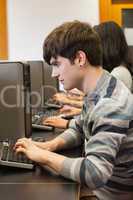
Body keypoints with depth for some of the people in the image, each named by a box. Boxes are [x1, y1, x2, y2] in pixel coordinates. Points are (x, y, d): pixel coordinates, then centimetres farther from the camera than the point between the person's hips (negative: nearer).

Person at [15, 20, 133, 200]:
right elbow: (79, 130, 14)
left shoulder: (112, 104, -29)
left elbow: (93, 174, -36)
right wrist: (50, 145, -5)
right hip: (99, 184, 7)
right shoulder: (96, 93, 0)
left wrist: (44, 155, -23)